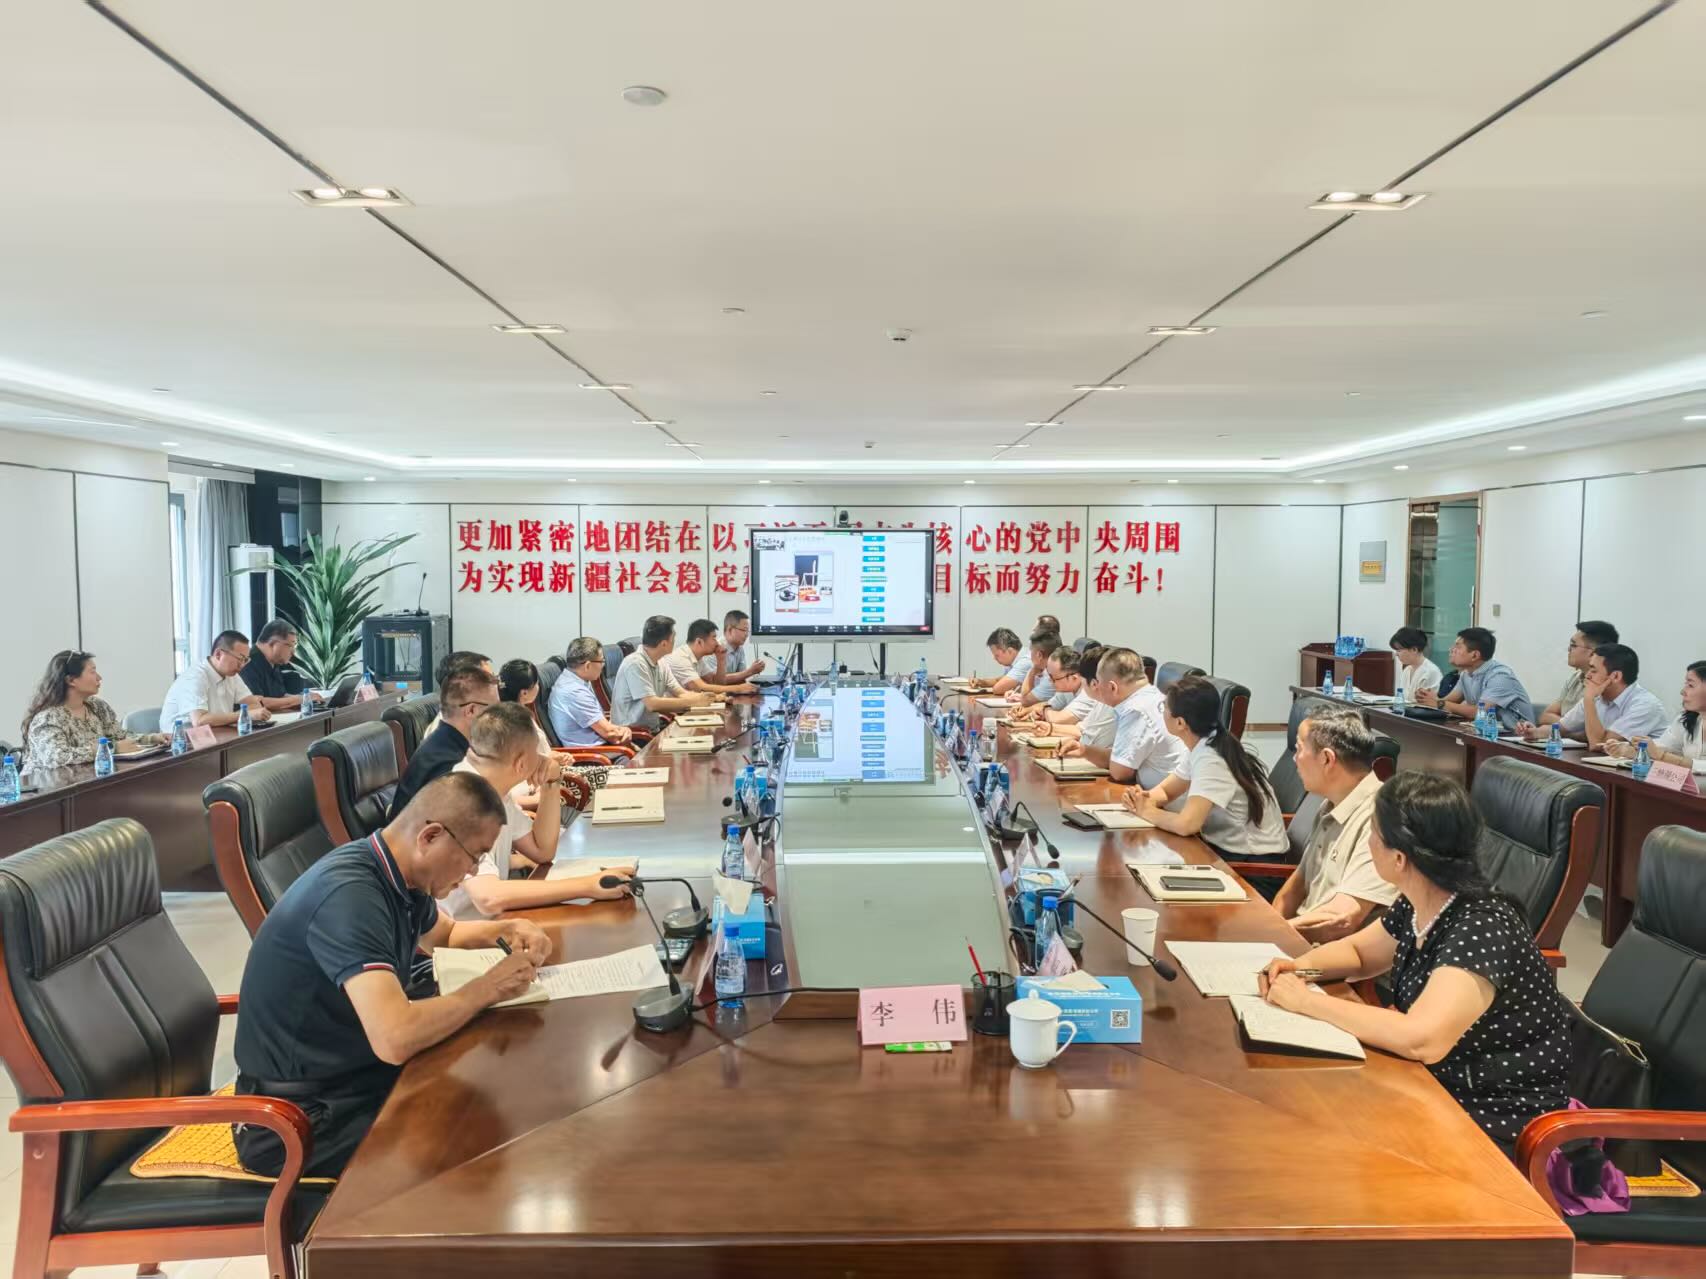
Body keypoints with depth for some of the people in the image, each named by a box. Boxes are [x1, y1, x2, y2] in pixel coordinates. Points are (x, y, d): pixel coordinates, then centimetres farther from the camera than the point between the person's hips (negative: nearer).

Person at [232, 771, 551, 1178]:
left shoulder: (399, 876, 0)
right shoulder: (350, 894, -30)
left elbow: (444, 934, 23)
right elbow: (395, 1039, -39)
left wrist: (508, 930, 3)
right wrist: (489, 987, -23)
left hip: (359, 1072, 9)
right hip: (302, 1117, -9)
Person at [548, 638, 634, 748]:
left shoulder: (579, 681, 7)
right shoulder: (575, 691, -21)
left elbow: (602, 722, 12)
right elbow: (608, 731, -17)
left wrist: (623, 731, -6)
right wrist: (625, 731, 2)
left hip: (597, 744, 9)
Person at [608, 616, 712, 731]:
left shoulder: (660, 663, 7)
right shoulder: (635, 663, -19)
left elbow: (681, 694, 6)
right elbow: (652, 704, -25)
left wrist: (702, 698, -15)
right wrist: (694, 701, -20)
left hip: (652, 729, 8)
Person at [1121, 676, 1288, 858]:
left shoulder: (1211, 759, -25)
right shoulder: (1202, 747, 1)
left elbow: (1186, 825, -34)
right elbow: (1164, 791, 12)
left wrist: (1147, 811, -16)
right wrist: (1143, 799, -11)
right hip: (1232, 847, 7)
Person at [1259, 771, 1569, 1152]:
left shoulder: (1482, 928, -26)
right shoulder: (1416, 907, -2)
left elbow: (1420, 1040, -38)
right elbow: (1356, 951, 17)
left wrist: (1309, 1001, -27)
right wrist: (1298, 967, -4)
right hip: (1440, 1087, 7)